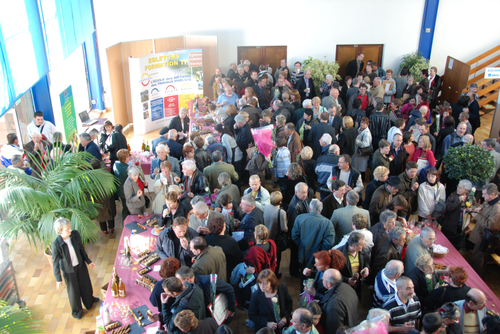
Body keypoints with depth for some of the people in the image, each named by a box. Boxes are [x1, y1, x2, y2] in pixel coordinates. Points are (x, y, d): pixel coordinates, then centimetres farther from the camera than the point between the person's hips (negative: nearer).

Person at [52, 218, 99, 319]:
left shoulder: (75, 234, -20)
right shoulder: (56, 244, -31)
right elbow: (55, 262, -19)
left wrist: (88, 261, 7)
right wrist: (58, 279, -12)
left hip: (80, 264, 4)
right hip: (68, 270, -4)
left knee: (85, 284, 27)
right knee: (73, 290, 17)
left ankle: (89, 300, 58)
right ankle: (76, 311, 45)